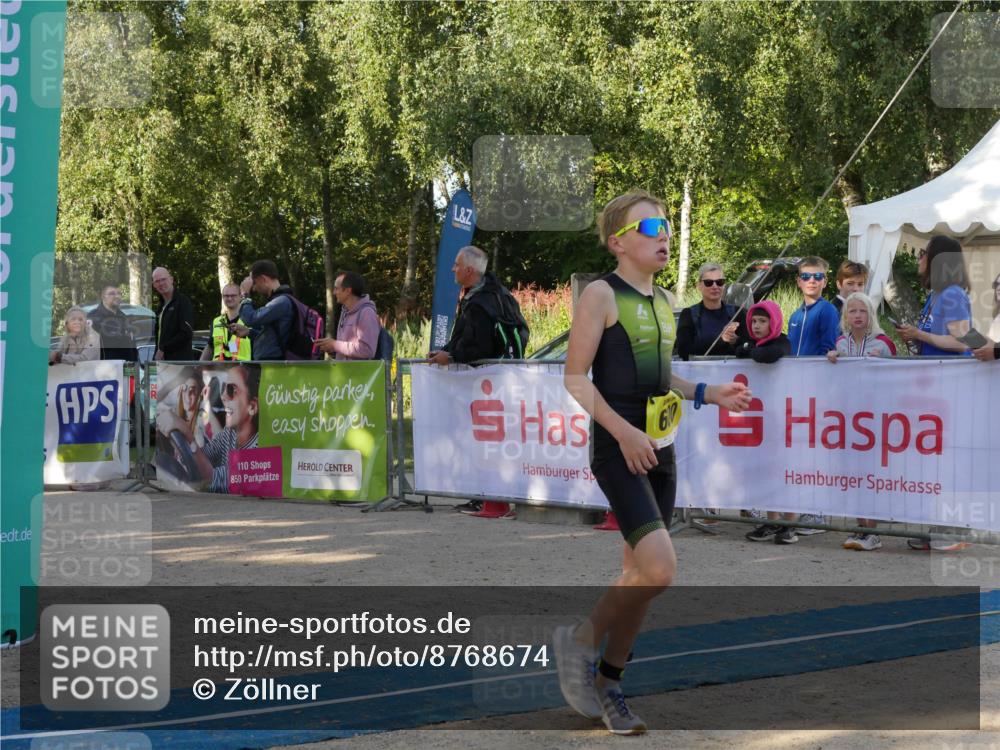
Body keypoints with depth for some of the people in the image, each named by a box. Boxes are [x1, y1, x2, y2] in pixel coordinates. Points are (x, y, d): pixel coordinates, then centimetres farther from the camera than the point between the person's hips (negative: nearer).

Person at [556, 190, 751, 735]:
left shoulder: (662, 300, 15)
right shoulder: (601, 295, -9)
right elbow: (575, 378, -13)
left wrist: (706, 394, 10)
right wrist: (624, 432, -21)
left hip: (659, 450, 8)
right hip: (619, 452, -8)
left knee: (639, 575, 10)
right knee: (659, 569, -19)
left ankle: (607, 682, 22)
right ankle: (581, 640, 3)